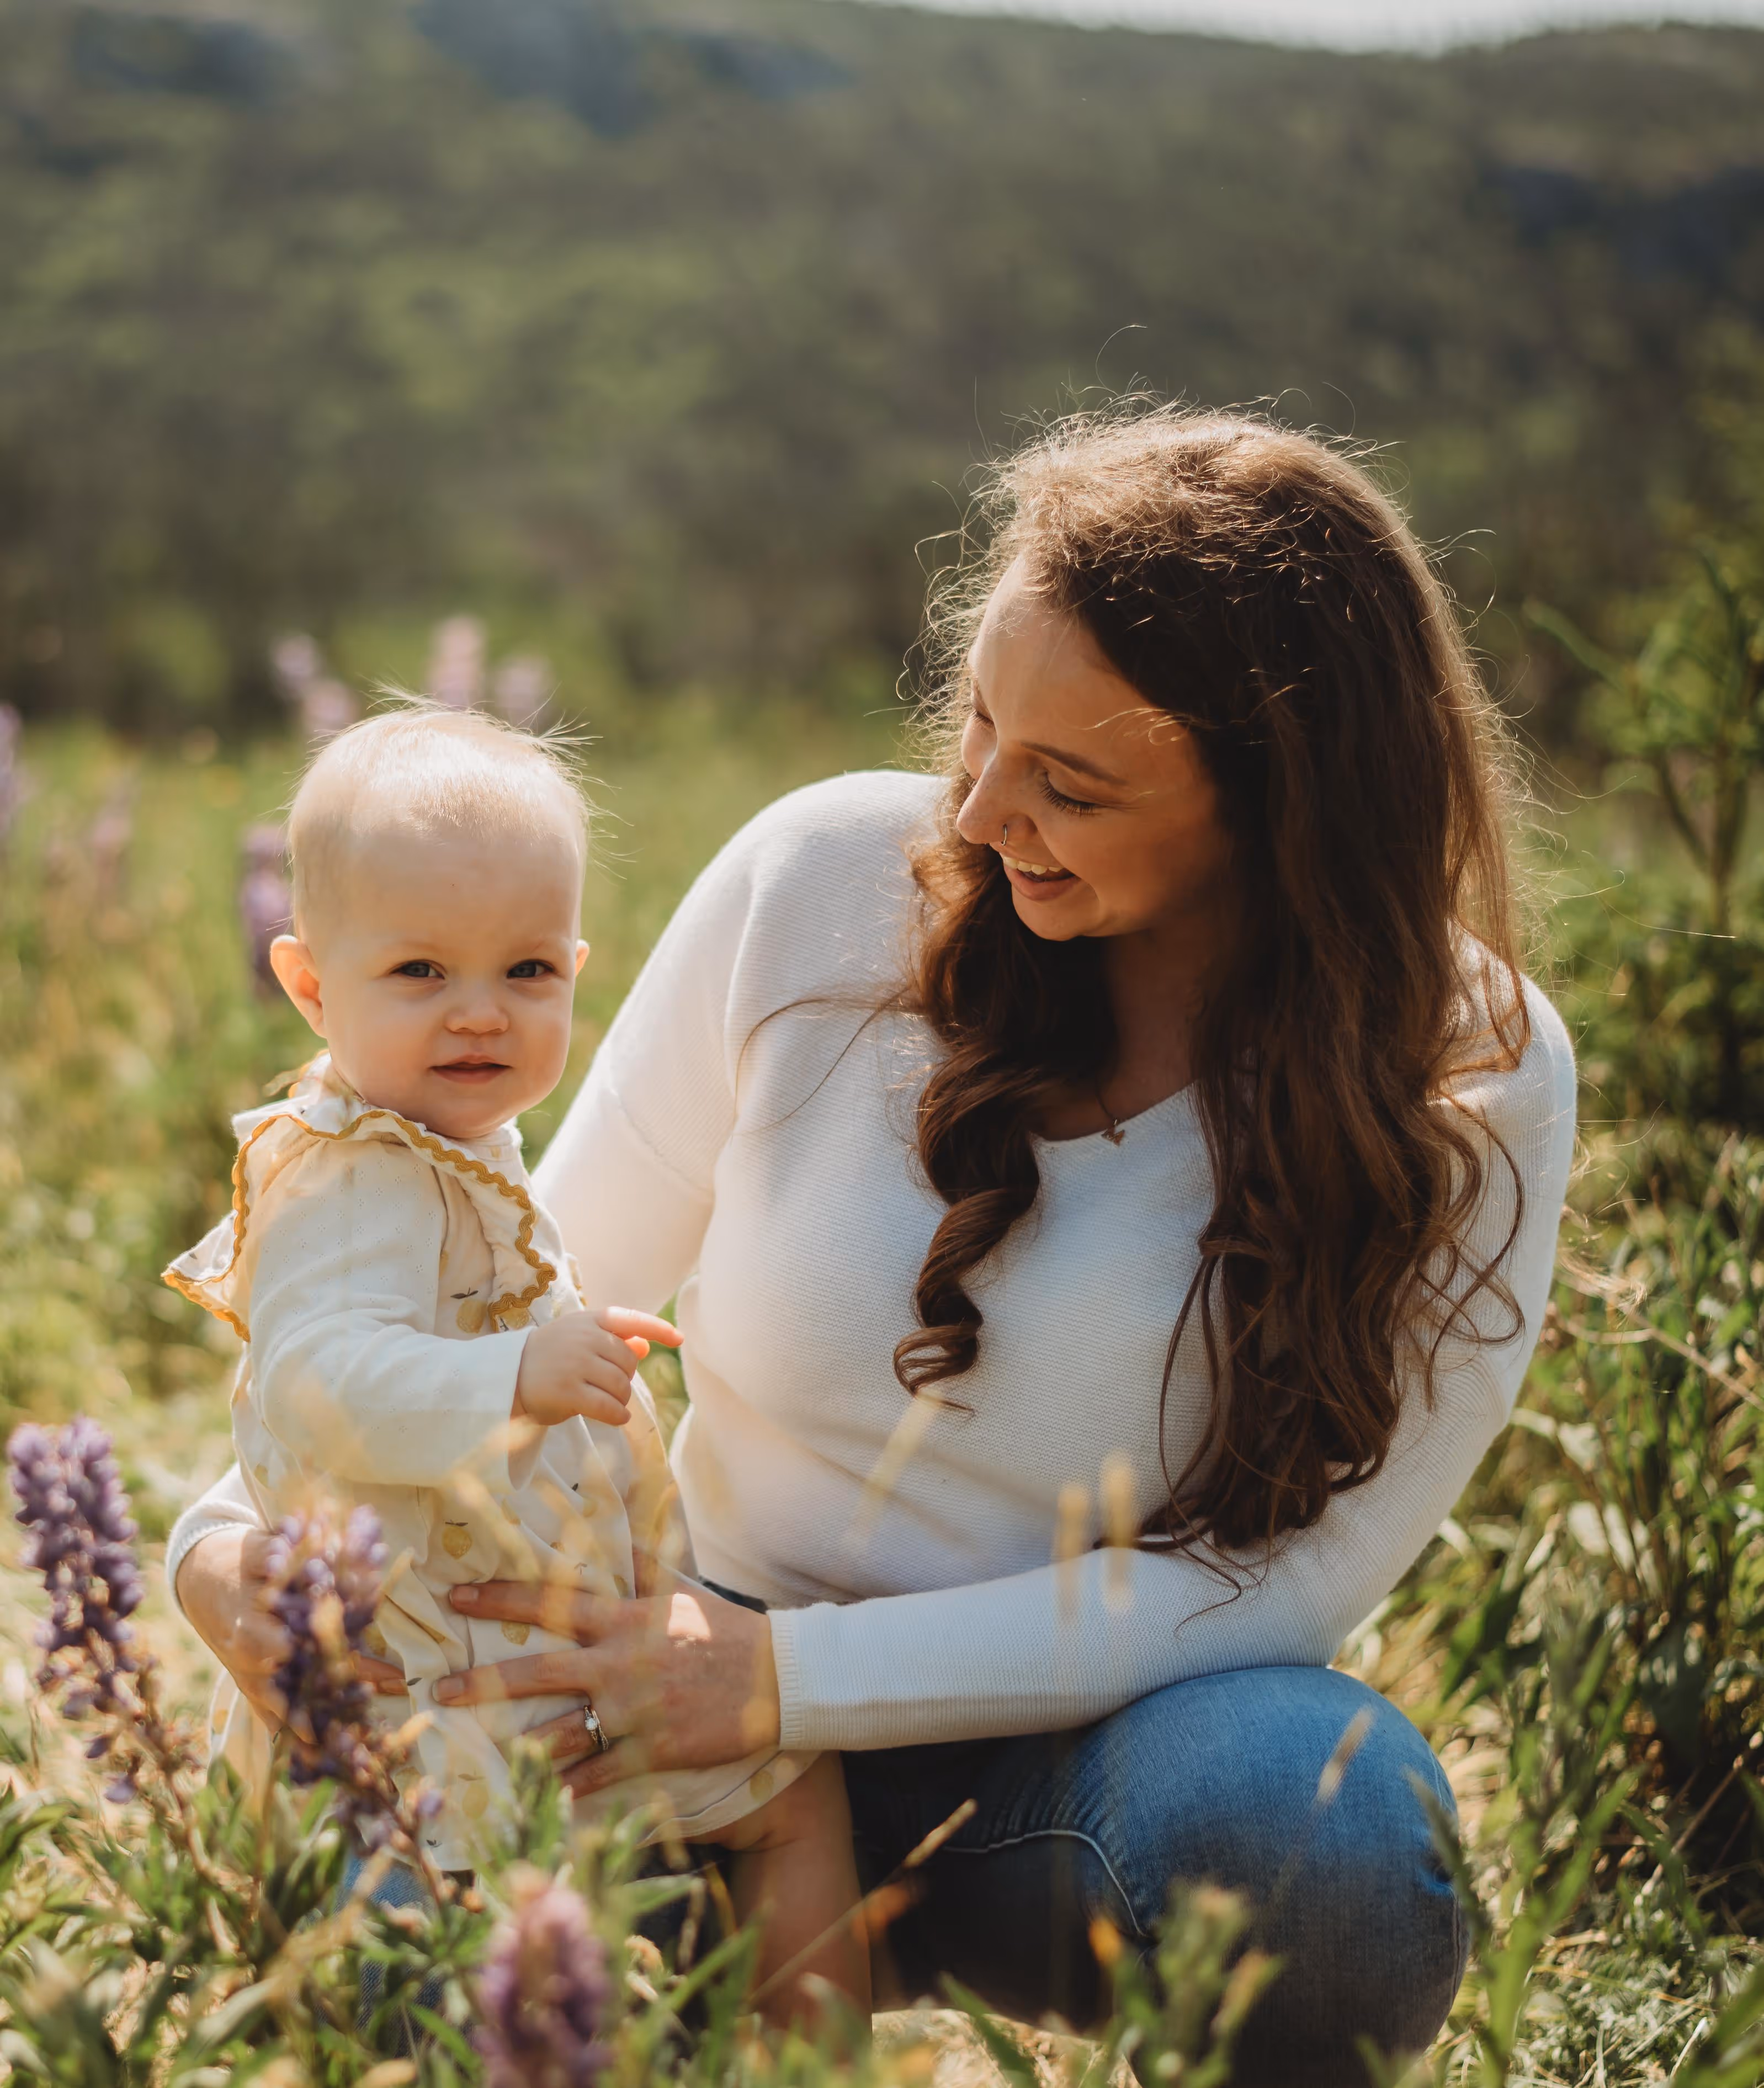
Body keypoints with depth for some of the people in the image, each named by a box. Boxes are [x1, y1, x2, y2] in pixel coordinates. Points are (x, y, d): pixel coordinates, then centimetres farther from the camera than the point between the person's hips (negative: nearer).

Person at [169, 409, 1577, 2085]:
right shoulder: (827, 878, -10)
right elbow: (540, 1290, 0)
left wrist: (792, 1674, -24)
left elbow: (1278, 1580, -16)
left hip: (1096, 1745, -1)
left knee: (1318, 1818, -35)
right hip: (728, 1706, 1)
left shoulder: (1471, 1086, -13)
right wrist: (243, 1525, -16)